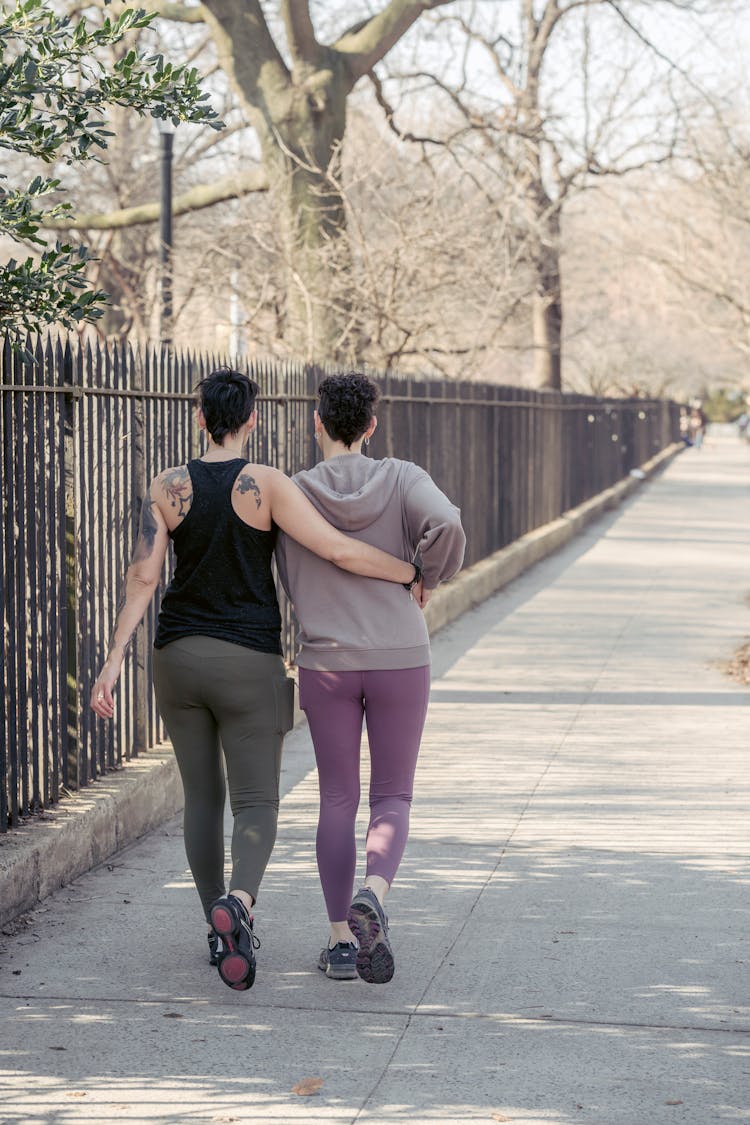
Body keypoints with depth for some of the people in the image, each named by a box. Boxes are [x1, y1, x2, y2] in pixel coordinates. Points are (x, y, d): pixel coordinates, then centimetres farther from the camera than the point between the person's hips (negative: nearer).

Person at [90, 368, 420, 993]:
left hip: (179, 658, 4)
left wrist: (115, 658, -8)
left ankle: (220, 931, 20)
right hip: (248, 661, -4)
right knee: (256, 804, -1)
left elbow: (143, 573, -8)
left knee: (202, 795, 17)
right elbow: (339, 550, -18)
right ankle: (237, 904, -29)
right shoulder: (267, 484, -11)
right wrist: (413, 571, -3)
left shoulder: (168, 486, -1)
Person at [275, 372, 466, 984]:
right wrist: (430, 575, -4)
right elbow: (447, 525, -23)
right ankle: (370, 897, -21)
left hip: (326, 663, 1)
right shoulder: (401, 478, -5)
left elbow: (293, 586, 6)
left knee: (338, 800, 12)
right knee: (392, 798, 8)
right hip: (400, 658, -1)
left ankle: (341, 939, 10)